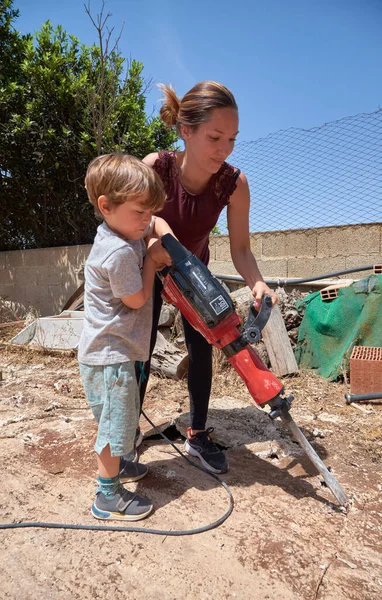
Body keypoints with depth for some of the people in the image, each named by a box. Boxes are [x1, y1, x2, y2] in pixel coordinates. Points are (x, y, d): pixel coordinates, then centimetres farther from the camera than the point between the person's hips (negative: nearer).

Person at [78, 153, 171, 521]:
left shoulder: (127, 228, 4)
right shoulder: (119, 252, -26)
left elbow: (158, 224, 21)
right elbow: (137, 299, -18)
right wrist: (152, 259, -10)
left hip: (111, 350, 10)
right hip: (109, 355, -10)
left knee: (121, 417, 25)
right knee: (116, 421, 3)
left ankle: (114, 464, 46)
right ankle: (108, 496, 20)